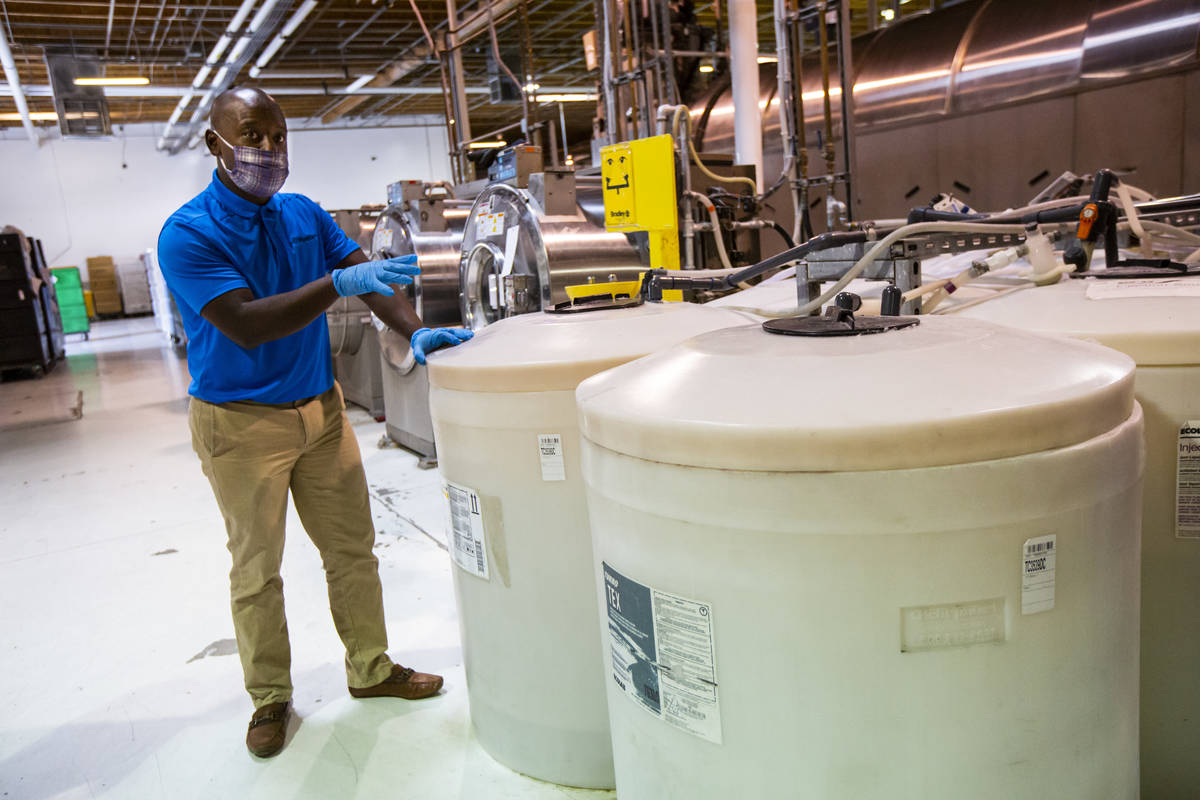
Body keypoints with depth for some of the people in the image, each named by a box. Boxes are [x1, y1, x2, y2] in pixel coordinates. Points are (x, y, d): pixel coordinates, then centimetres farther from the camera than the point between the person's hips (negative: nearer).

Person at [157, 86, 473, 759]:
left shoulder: (305, 215, 4)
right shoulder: (188, 234, -14)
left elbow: (371, 276, -3)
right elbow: (246, 326, -25)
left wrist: (417, 331, -22)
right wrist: (339, 283, -35)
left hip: (321, 407, 5)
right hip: (243, 423, -5)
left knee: (354, 548, 12)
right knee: (257, 569, 9)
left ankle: (371, 669, 29)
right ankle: (270, 696, 28)